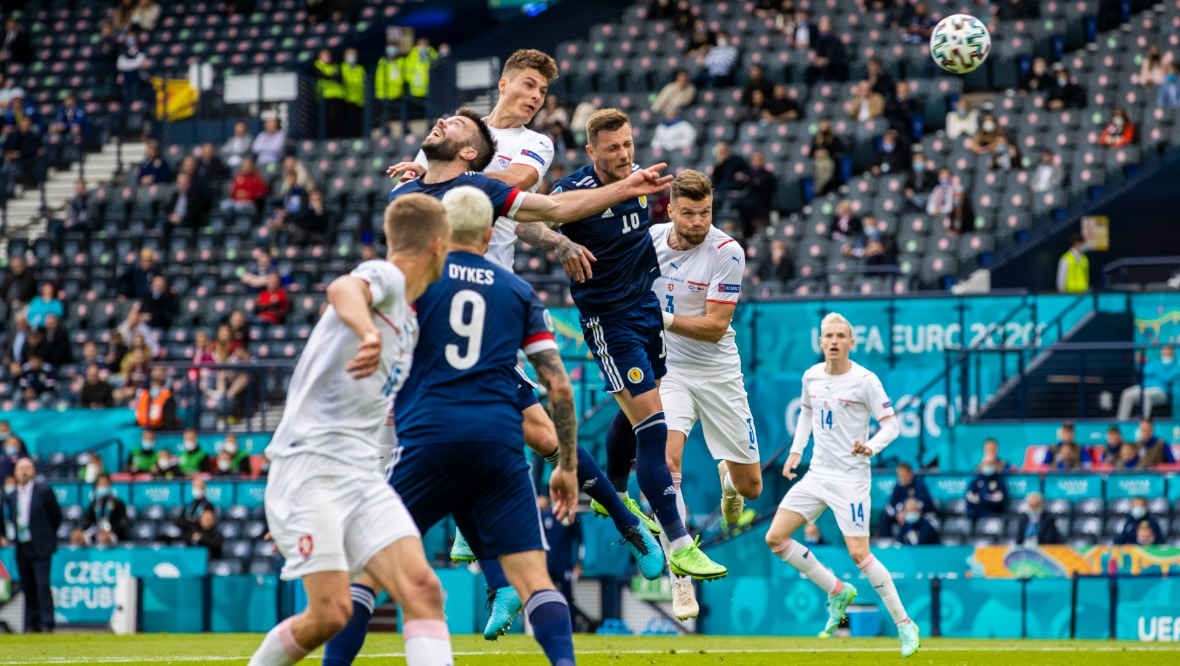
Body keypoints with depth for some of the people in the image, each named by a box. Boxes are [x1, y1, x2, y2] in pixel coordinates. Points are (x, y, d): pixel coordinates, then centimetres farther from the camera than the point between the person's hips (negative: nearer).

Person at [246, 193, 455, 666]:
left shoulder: (409, 323, 23)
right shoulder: (385, 276, -4)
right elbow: (342, 290, -31)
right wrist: (370, 333, -51)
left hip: (363, 476, 8)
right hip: (310, 466, -8)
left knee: (422, 589, -12)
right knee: (330, 613, -15)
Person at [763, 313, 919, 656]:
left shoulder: (865, 380, -12)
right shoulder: (812, 376, 5)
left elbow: (891, 425, -10)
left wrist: (871, 447, -30)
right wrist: (796, 451, 12)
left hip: (851, 478, -6)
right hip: (817, 474, 6)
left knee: (859, 553, -14)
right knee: (775, 538, -2)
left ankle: (904, 624, -1)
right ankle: (838, 591, 13)